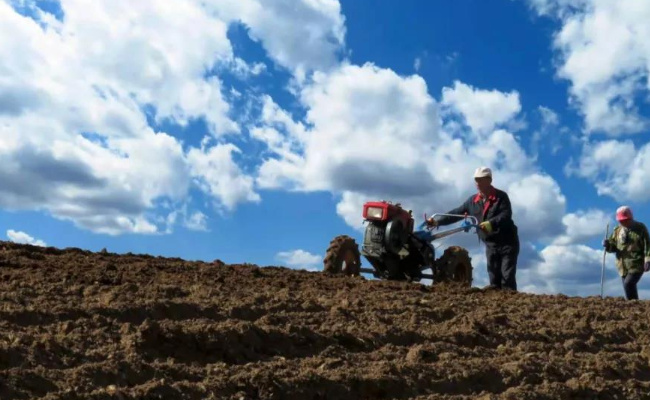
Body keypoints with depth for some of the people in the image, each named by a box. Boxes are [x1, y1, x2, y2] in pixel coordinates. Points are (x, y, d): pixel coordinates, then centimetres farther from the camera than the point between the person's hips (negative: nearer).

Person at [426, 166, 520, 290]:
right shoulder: (473, 201, 5)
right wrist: (436, 221, -5)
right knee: (494, 278, 3)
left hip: (507, 242, -5)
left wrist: (491, 223, -41)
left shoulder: (501, 196, -9)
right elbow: (456, 213, 4)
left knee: (507, 276, -7)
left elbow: (506, 215, -23)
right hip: (491, 244, 5)